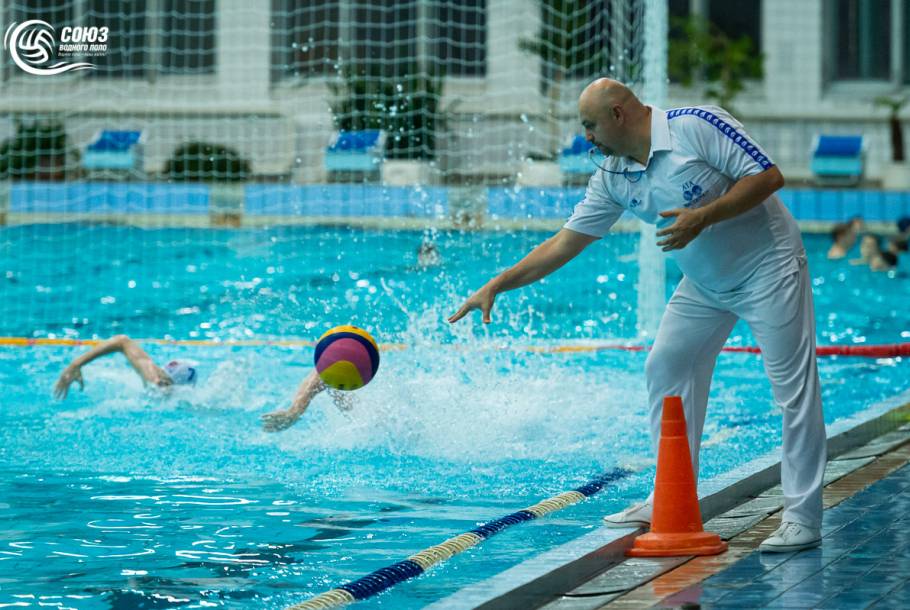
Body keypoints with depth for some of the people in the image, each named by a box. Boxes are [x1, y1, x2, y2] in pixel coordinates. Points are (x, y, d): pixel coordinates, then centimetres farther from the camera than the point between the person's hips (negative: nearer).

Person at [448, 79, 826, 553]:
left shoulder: (697, 126, -22)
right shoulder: (614, 178, -2)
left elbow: (768, 176, -23)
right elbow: (564, 244, 1)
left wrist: (704, 216, -31)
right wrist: (496, 286, -2)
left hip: (767, 268, -8)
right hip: (704, 284, 8)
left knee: (794, 387, -9)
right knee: (666, 371, 4)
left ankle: (803, 518, -7)